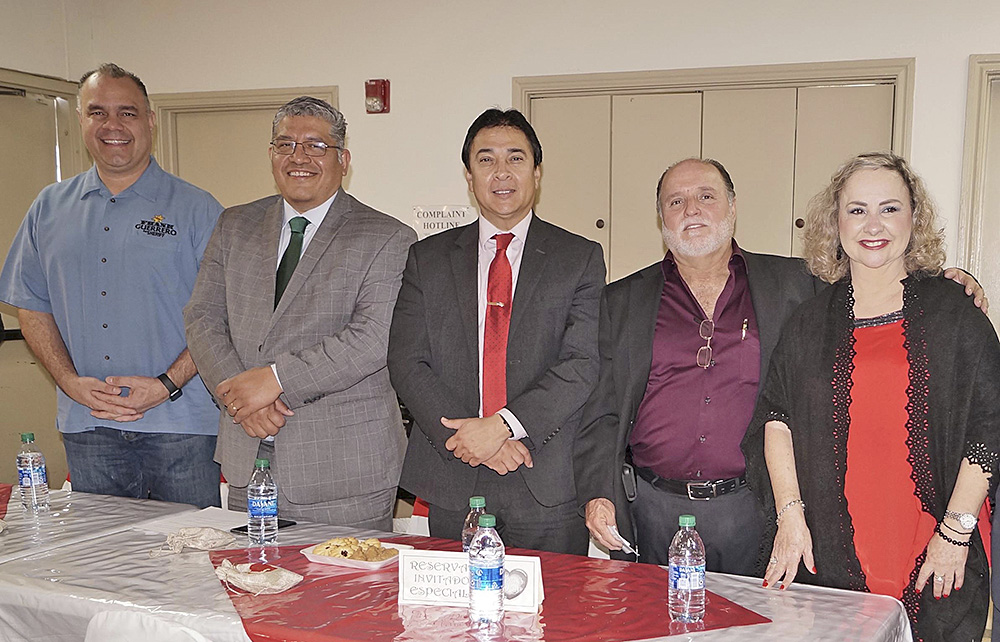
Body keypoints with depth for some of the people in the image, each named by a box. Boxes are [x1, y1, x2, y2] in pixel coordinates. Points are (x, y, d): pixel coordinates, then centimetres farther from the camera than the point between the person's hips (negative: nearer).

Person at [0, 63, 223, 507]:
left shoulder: (196, 209, 1)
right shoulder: (49, 209, 12)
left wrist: (167, 384, -14)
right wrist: (69, 381, -4)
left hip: (180, 425, -3)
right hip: (85, 426, 3)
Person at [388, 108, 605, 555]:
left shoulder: (580, 259, 4)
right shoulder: (428, 258, 9)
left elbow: (583, 364, -7)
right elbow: (406, 362, 1)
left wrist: (503, 425, -17)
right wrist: (466, 437, -12)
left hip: (548, 486, -1)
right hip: (452, 487, 2)